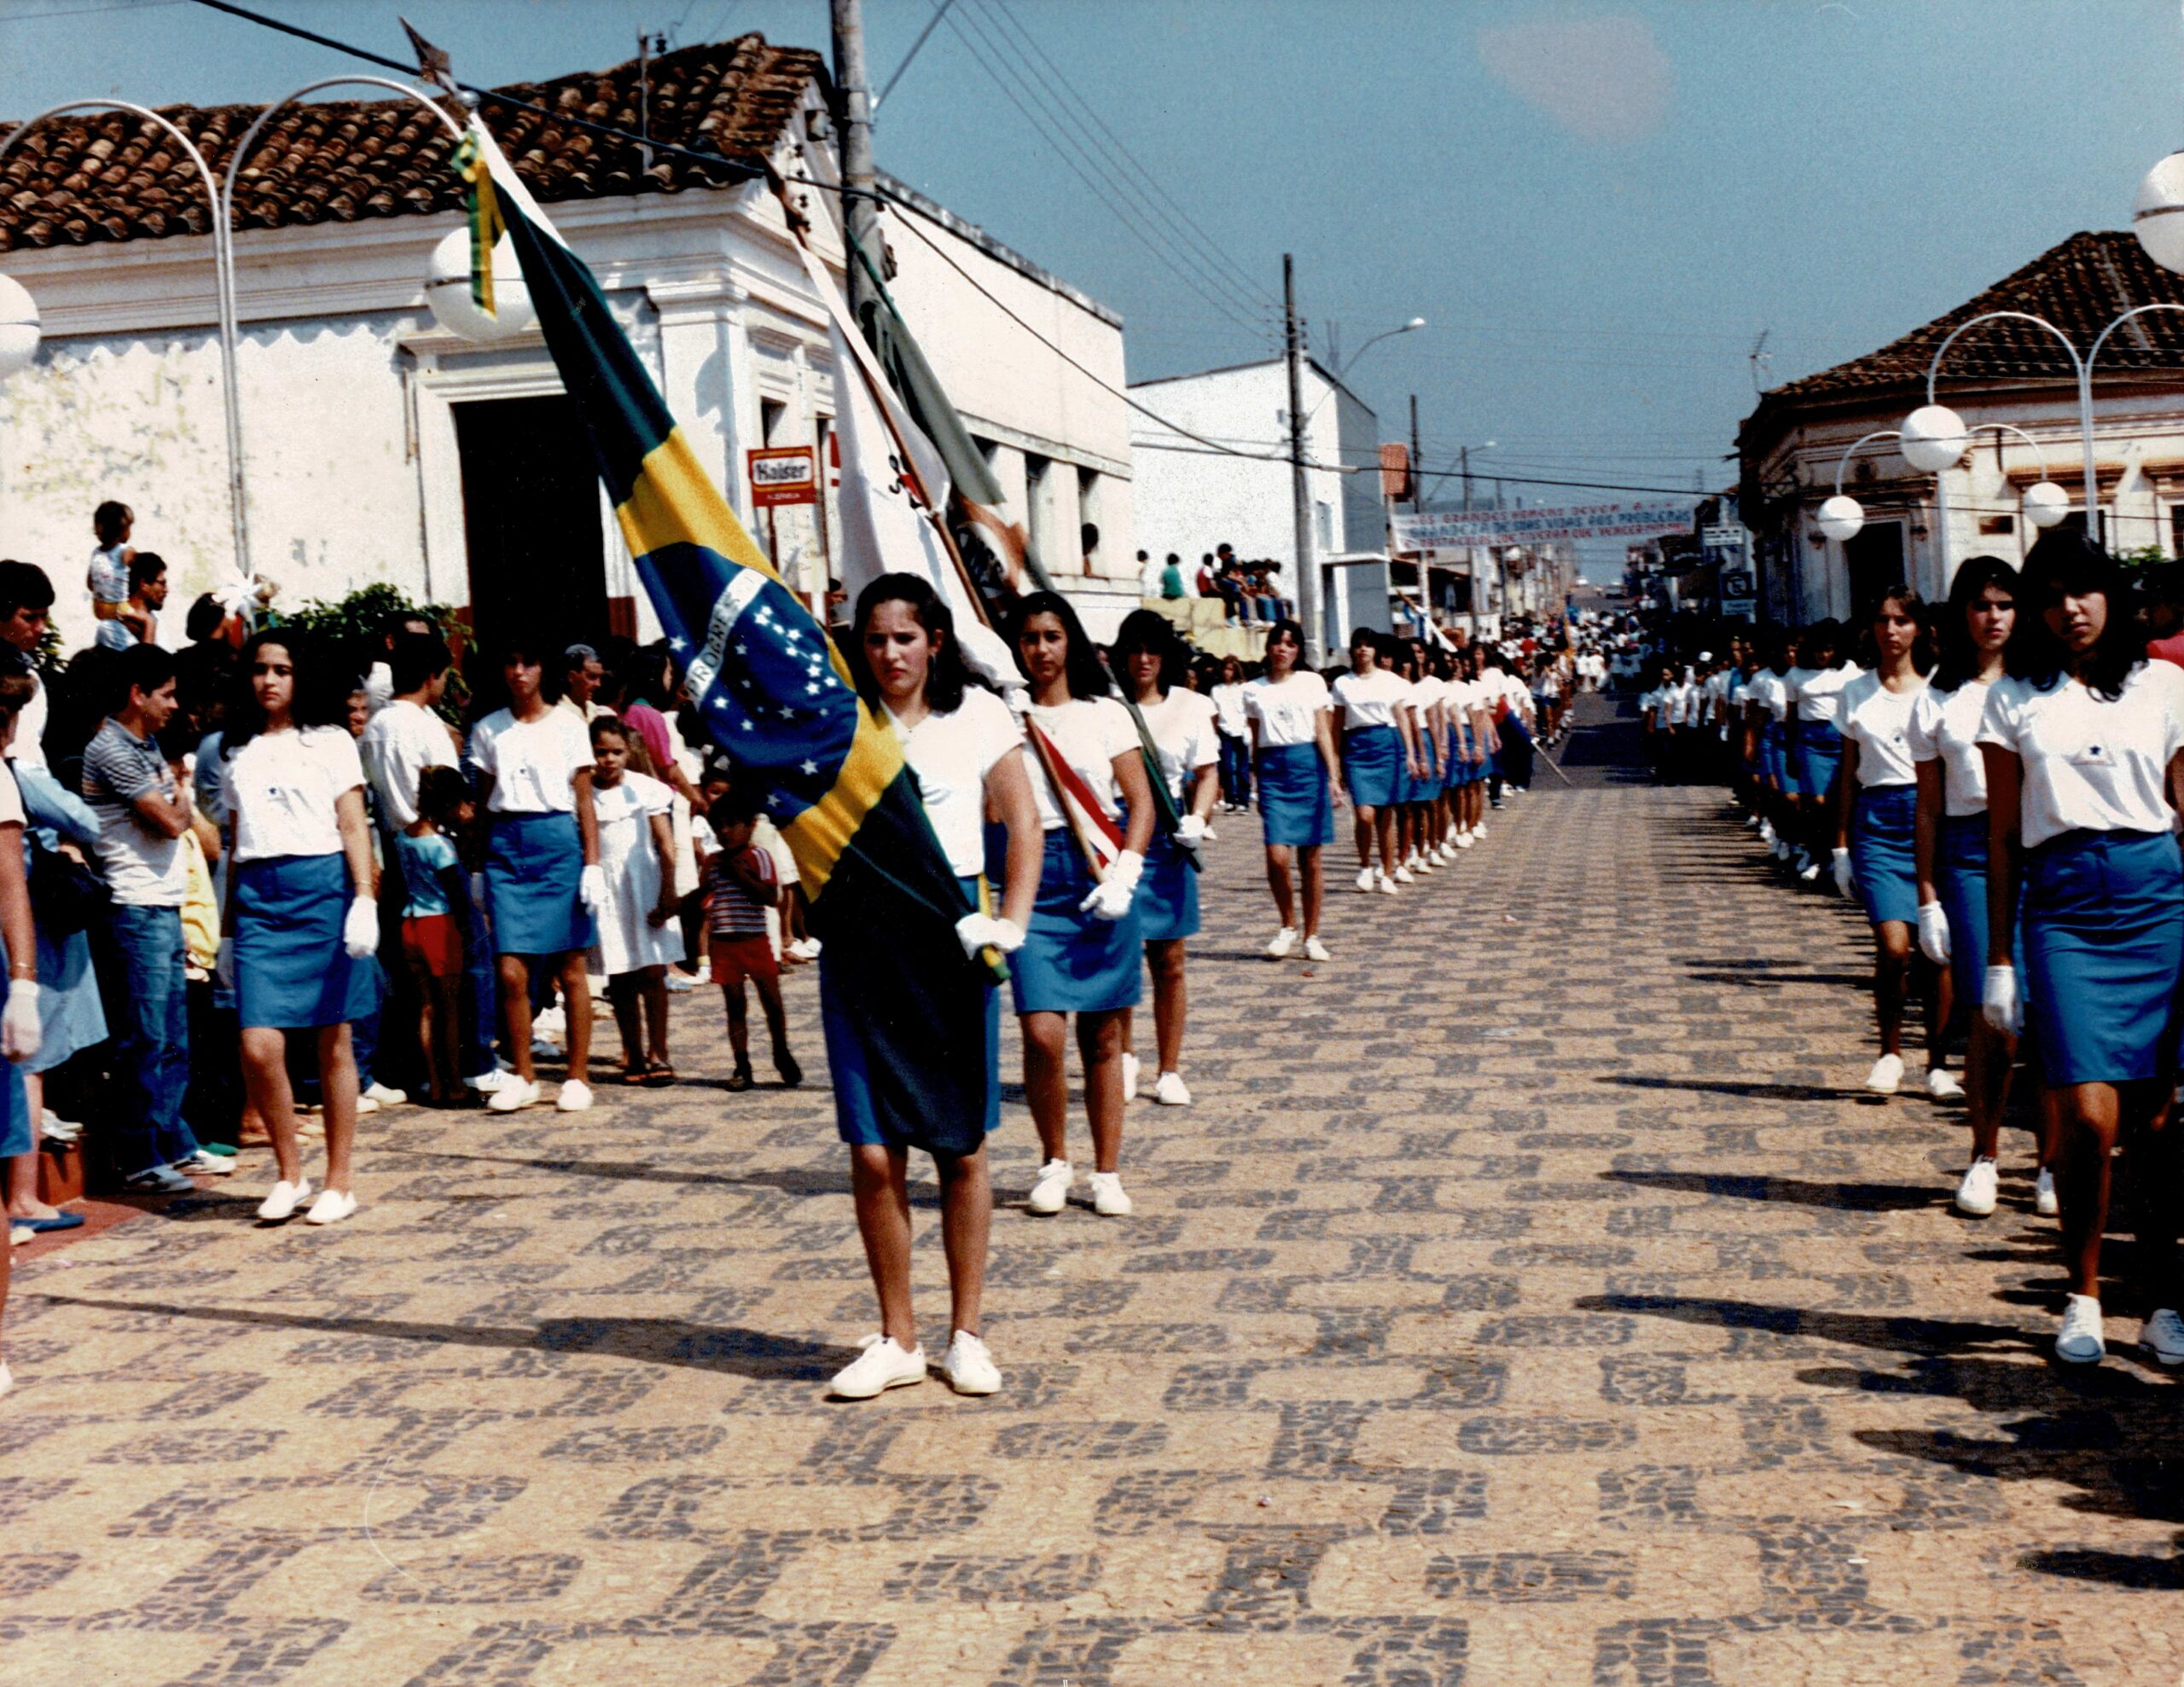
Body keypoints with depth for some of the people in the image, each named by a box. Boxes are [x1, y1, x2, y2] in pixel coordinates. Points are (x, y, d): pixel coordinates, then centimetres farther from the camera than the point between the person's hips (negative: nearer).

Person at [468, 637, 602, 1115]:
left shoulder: (566, 726, 4)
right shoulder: (487, 730, 11)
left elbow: (584, 801, 3)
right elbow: (483, 800, 12)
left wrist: (592, 864, -5)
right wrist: (478, 868, 8)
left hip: (558, 842, -2)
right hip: (506, 845, 2)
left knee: (570, 969, 1)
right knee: (511, 972, -4)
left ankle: (577, 1076, 9)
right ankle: (523, 1076, 8)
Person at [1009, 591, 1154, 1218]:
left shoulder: (1105, 714, 7)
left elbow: (1141, 801, 5)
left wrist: (1123, 877, -7)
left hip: (1102, 876, 1)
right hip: (1035, 881, -1)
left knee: (1102, 1036, 5)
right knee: (1042, 1032, -10)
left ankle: (1107, 1174, 15)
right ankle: (1054, 1163, 11)